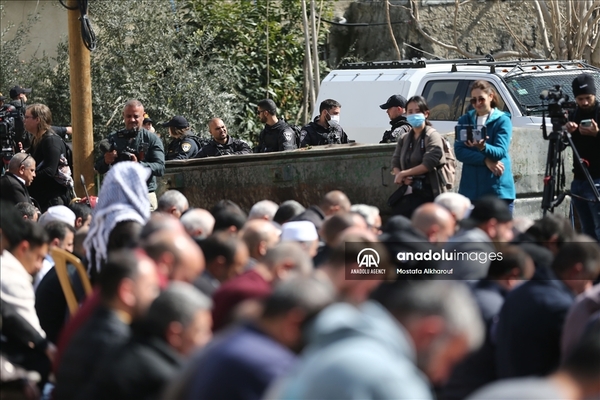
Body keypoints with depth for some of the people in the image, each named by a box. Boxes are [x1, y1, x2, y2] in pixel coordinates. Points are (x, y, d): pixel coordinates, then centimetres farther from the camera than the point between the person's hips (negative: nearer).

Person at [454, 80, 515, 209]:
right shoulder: (465, 121, 12)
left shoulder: (502, 120, 2)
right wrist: (485, 160, -14)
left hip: (498, 189, -3)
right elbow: (459, 152, 0)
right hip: (471, 188, 3)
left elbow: (500, 151, -11)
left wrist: (484, 147, -33)